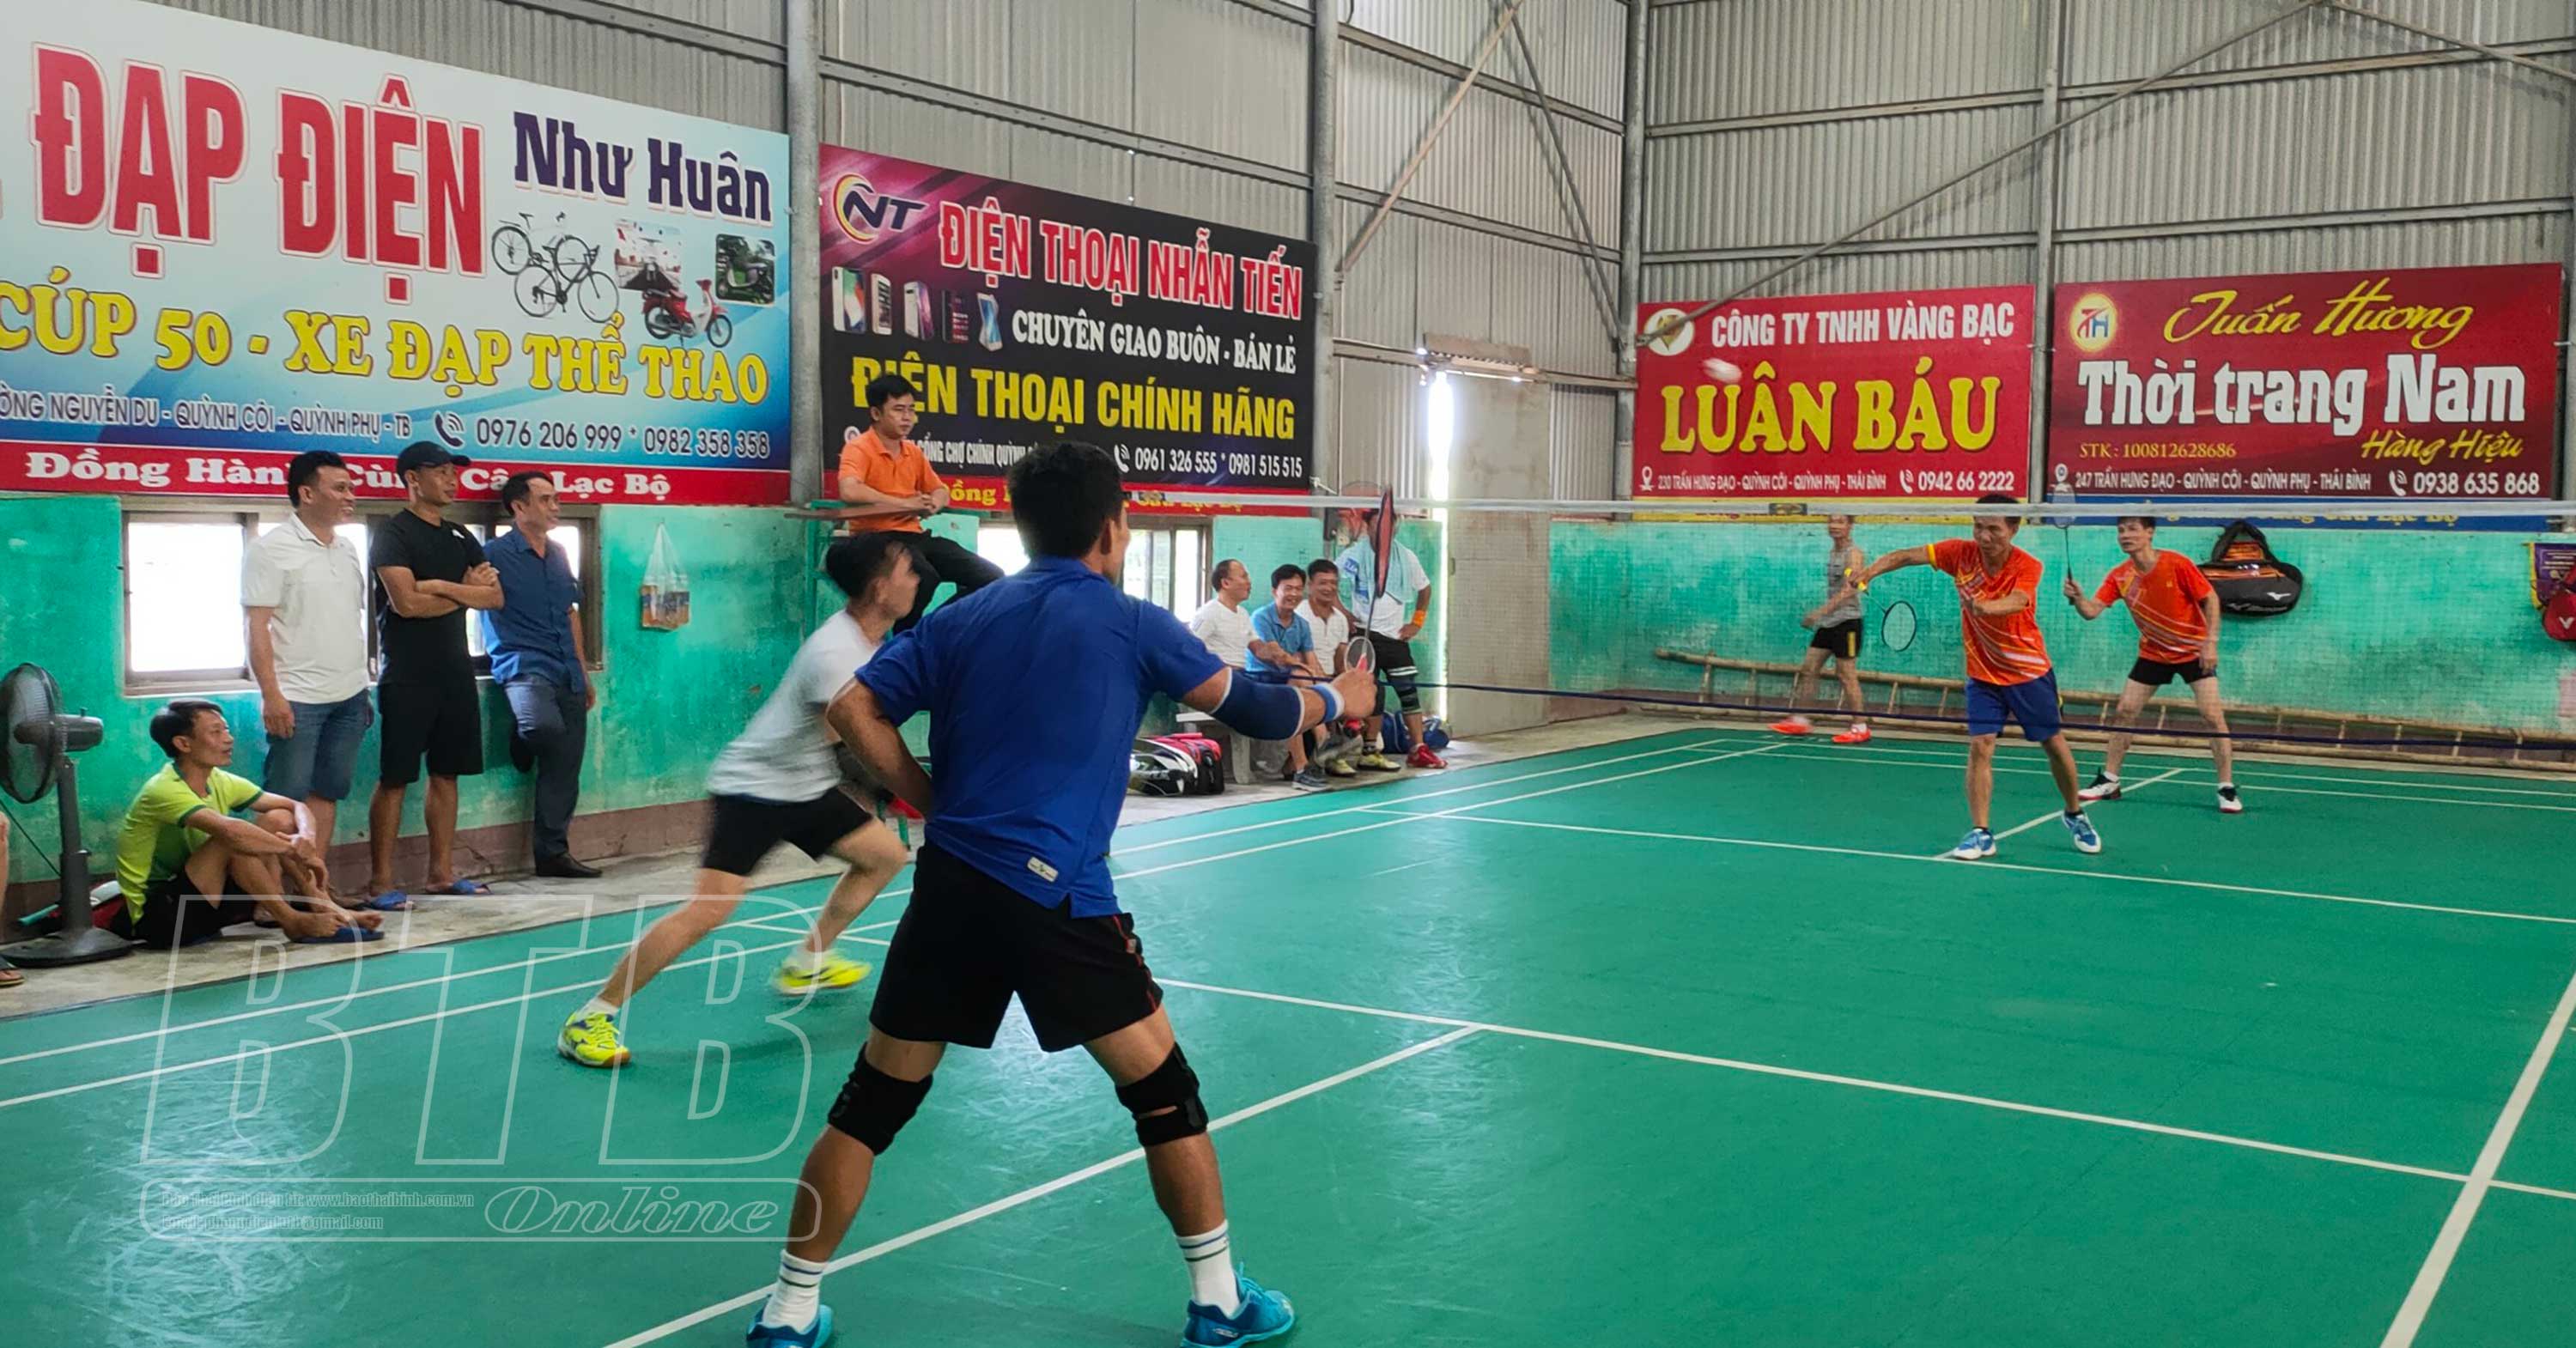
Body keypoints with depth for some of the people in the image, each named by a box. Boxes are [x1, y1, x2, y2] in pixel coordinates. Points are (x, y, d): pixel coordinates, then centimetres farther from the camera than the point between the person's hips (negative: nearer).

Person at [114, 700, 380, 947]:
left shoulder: (220, 782, 4)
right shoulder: (164, 790, -22)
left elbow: (296, 807, 2)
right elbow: (230, 830, -39)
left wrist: (306, 837, -20)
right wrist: (295, 849, -29)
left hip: (202, 900, 8)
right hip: (155, 917, -8)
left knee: (279, 819, -1)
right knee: (232, 839, -29)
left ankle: (321, 906, -13)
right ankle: (295, 922, -20)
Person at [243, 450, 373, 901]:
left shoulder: (348, 548, 13)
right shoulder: (272, 550, -7)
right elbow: (257, 627, -11)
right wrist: (271, 695, -18)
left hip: (349, 695, 7)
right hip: (297, 697, -7)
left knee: (326, 792, 10)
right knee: (286, 800, -3)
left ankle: (317, 884, 15)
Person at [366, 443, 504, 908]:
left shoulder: (460, 537, 15)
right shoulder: (393, 534, -6)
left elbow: (494, 595, 5)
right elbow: (406, 602, -19)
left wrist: (444, 586, -12)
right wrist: (467, 591, -6)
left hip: (455, 671, 7)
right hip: (408, 676, -7)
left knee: (447, 774, 10)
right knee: (395, 779, -4)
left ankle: (442, 872, 17)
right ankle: (381, 880, 0)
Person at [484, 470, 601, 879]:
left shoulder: (558, 554, 17)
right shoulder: (496, 554, -4)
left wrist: (584, 674, 22)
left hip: (566, 674, 6)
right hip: (524, 667, -6)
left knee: (565, 769, 4)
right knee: (545, 724, -36)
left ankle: (553, 852, 13)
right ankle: (522, 738, 0)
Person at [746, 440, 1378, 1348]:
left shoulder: (962, 618, 12)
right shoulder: (1131, 625, 2)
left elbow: (852, 711, 5)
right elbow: (1248, 708, 10)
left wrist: (934, 801, 13)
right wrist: (1336, 698, 28)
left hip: (950, 887, 4)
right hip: (1057, 898, -4)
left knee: (873, 1102, 13)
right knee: (1162, 1090, 11)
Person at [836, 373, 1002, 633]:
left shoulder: (914, 452, 15)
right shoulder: (859, 448, -8)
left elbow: (940, 491, 27)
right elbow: (849, 491, -27)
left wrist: (933, 503, 0)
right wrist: (905, 504, -20)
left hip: (914, 535, 8)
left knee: (990, 577, -5)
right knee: (924, 577, -39)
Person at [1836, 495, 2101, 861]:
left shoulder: (2027, 566, -18)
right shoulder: (1962, 554, -10)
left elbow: (2015, 602, -39)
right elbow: (1906, 556, -15)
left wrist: (1984, 606, -60)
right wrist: (1869, 571, -34)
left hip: (2030, 672, -1)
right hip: (1983, 675, 2)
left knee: (2055, 745, 9)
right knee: (1980, 747, -10)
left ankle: (2075, 815, 32)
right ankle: (1981, 833, -4)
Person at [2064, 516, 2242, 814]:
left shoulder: (2177, 565, -19)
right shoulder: (2119, 576, -9)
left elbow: (2210, 599, -12)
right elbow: (2092, 611, -16)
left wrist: (2211, 642, -19)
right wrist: (2077, 597, -38)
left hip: (2193, 651, -4)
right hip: (2152, 653, 4)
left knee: (2213, 715, -13)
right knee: (2123, 712, 1)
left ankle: (2227, 789, -4)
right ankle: (2109, 781, 14)